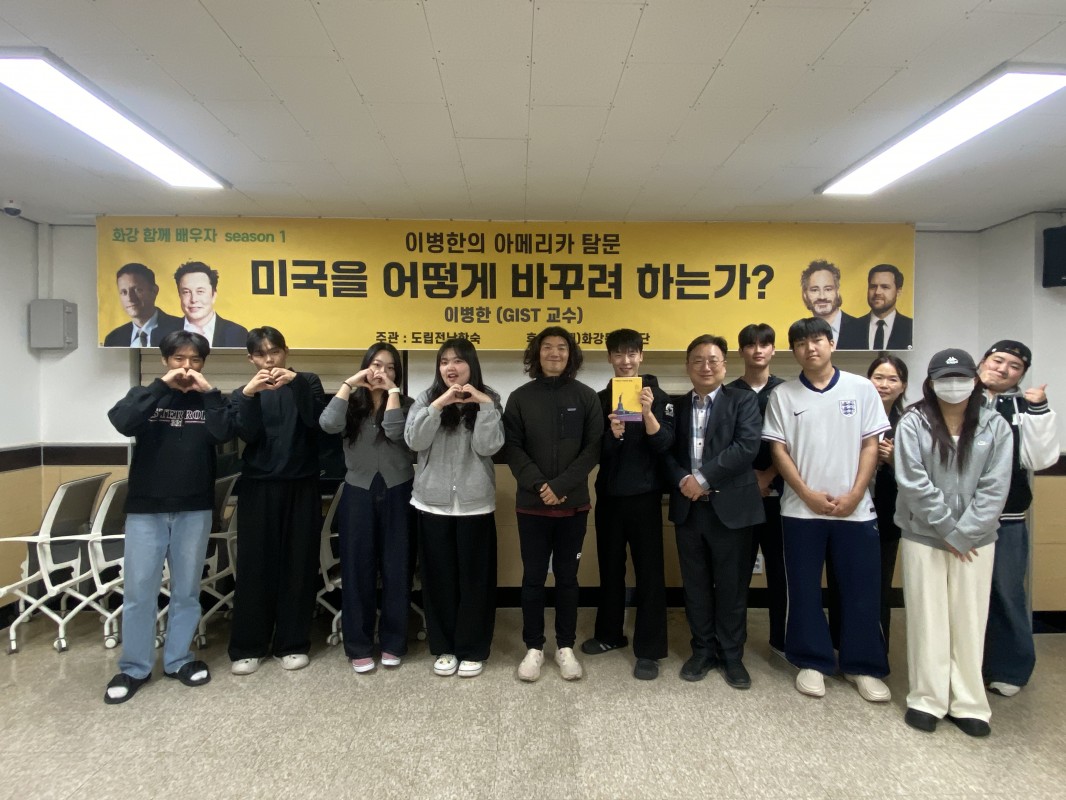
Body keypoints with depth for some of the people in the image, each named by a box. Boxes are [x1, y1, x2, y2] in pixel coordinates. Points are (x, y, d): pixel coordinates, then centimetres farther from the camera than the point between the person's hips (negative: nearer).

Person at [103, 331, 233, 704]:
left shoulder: (208, 400, 6)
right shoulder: (145, 394, 5)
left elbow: (224, 434, -13)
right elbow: (122, 422, -16)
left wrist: (208, 392, -17)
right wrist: (162, 385, -16)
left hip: (194, 510, 1)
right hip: (145, 509, 0)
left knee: (186, 589, 10)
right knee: (138, 590, 4)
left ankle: (178, 659, 24)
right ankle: (134, 668, 19)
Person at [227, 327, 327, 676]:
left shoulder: (308, 382, 6)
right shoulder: (243, 393, 9)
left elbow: (315, 420, -12)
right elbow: (247, 434, -8)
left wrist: (296, 382, -22)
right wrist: (249, 394, -22)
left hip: (302, 486, 0)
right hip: (259, 487, 1)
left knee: (298, 563, 3)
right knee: (255, 564, 1)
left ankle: (293, 643, 15)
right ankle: (248, 647, 14)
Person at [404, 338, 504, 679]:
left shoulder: (488, 399, 2)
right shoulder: (426, 398, 4)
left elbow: (488, 447, -10)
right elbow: (414, 440, -11)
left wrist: (484, 405, -17)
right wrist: (439, 404, -19)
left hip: (474, 504, -1)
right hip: (433, 502, 1)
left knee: (474, 578, 6)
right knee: (439, 578, 9)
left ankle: (472, 650, 21)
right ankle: (444, 647, 25)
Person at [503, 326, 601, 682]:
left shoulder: (586, 397, 1)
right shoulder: (520, 397, 1)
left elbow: (593, 448, -4)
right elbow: (512, 448, -2)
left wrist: (560, 486, -14)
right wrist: (538, 484, -15)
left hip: (573, 503, 0)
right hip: (531, 503, 0)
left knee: (567, 576, 11)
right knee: (533, 577, 7)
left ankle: (565, 646, 25)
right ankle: (534, 647, 22)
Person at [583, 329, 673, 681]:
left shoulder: (657, 396, -2)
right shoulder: (601, 399, 6)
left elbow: (664, 444, -13)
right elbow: (595, 451, 1)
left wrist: (648, 412, -28)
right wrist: (613, 436, -19)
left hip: (644, 495, -3)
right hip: (608, 494, 3)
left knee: (649, 571, 1)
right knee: (610, 567, 14)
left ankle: (649, 650, 10)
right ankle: (609, 634, 31)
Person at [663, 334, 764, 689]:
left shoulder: (743, 401, 1)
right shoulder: (676, 405, 12)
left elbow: (746, 447, -12)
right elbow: (666, 451, 6)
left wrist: (703, 478, -16)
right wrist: (682, 480, -13)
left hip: (730, 507, -3)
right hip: (688, 507, 3)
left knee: (732, 585, 7)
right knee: (695, 585, 12)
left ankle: (732, 655, 23)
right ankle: (703, 650, 27)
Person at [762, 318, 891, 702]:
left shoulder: (861, 388, 3)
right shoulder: (783, 395, 1)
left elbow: (870, 445, 1)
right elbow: (779, 451, -1)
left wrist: (854, 495, -8)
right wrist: (809, 495, -9)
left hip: (855, 508, 0)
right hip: (801, 509, 0)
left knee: (861, 590, 7)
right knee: (804, 590, 7)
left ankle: (863, 666, 23)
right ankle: (812, 662, 22)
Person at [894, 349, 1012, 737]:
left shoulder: (995, 426, 2)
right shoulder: (913, 423, -4)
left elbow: (994, 487, -4)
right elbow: (914, 483, -10)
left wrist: (964, 534, -11)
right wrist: (948, 531, -11)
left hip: (975, 540, 1)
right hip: (924, 537, -1)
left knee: (970, 620, 8)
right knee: (927, 619, 6)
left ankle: (968, 703, 21)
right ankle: (927, 700, 18)